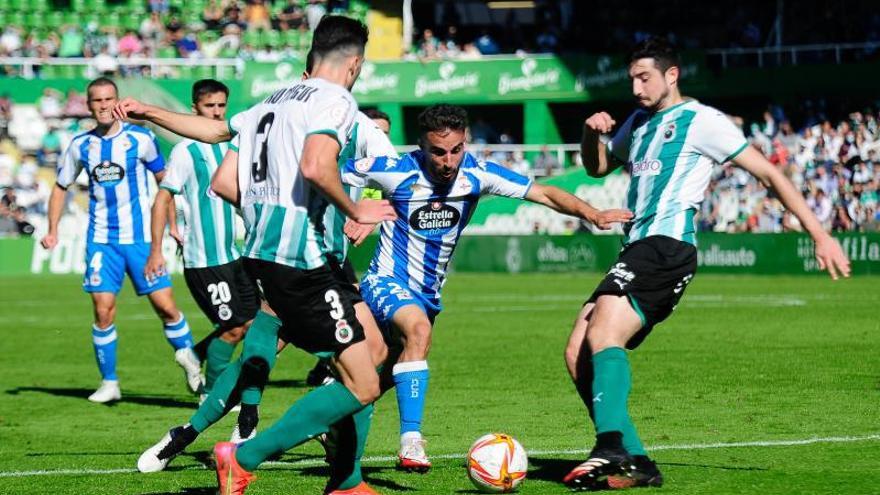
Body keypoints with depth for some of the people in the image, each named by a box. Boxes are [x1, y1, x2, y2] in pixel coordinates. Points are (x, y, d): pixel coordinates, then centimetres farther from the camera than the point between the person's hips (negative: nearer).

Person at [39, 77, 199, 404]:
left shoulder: (140, 139, -4)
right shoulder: (81, 145, 4)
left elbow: (164, 178, 8)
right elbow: (61, 187, 16)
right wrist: (52, 230, 7)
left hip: (140, 236, -2)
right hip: (101, 239, 2)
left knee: (165, 306, -6)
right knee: (103, 311, -5)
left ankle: (190, 361, 18)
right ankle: (109, 383, 6)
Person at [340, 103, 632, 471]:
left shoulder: (477, 174, -11)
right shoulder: (395, 172, -19)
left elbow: (543, 193, -9)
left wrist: (593, 215, -22)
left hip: (429, 292, 6)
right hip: (388, 282, -6)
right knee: (419, 329, -35)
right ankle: (411, 442, -38)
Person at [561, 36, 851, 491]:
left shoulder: (700, 121, 0)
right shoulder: (639, 122, 24)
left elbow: (768, 173, 0)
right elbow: (597, 167, 39)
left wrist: (820, 236, -5)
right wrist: (592, 133, 14)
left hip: (667, 247, -8)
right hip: (636, 251, 8)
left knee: (602, 333, -28)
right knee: (577, 355, -3)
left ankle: (611, 448, -42)